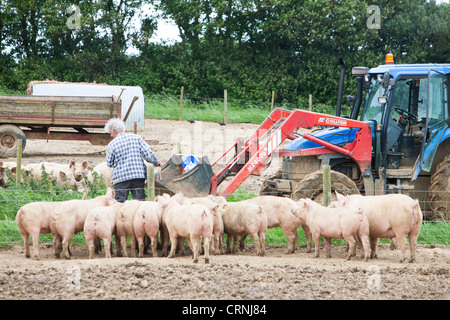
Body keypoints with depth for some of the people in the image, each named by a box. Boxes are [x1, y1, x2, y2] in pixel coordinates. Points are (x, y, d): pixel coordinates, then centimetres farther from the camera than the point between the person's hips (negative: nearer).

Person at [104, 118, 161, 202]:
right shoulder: (137, 138, 3)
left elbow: (109, 164, 7)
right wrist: (156, 162, 14)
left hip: (120, 178, -2)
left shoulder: (111, 145, -1)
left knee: (119, 203, 1)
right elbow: (148, 154, -2)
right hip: (139, 175, 2)